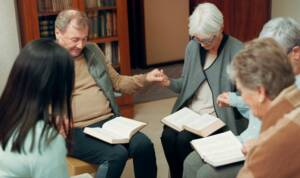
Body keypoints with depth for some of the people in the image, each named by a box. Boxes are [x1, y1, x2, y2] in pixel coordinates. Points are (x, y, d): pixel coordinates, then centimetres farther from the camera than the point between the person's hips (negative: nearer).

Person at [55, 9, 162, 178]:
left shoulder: (93, 50, 15)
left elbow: (116, 82, 20)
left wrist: (145, 78, 4)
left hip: (109, 121, 5)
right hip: (76, 131, -5)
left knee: (144, 145, -19)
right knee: (117, 154, -28)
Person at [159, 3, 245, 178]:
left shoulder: (238, 51, -10)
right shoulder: (193, 46, 7)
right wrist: (169, 82, -5)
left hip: (218, 115, -4)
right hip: (189, 110, 5)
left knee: (183, 139, -27)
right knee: (168, 135, -22)